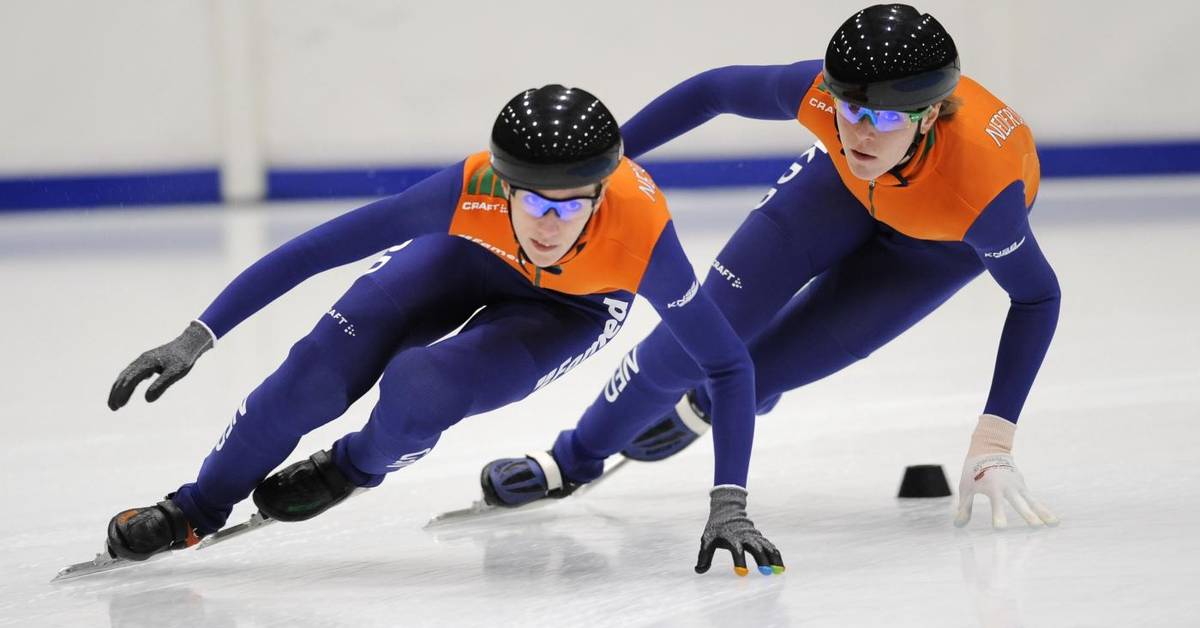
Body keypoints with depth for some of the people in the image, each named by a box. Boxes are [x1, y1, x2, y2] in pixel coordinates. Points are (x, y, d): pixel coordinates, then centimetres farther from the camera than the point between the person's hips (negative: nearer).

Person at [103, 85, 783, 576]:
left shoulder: (642, 232, -41)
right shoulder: (471, 189, -39)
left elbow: (731, 366, -31)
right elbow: (312, 251, -33)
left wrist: (729, 507, -37)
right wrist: (196, 338, -34)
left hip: (571, 308, -1)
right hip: (471, 255, 1)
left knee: (419, 385, -25)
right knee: (325, 364, -15)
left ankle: (355, 468, 11)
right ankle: (196, 510, 10)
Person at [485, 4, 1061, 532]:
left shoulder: (982, 190, -44)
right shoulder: (819, 92, -39)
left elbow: (1037, 297, -27)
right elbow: (714, 91, -19)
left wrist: (994, 441, -31)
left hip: (944, 240, -2)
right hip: (844, 183, 2)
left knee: (773, 363, -10)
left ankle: (709, 403, 28)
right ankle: (576, 458, 20)